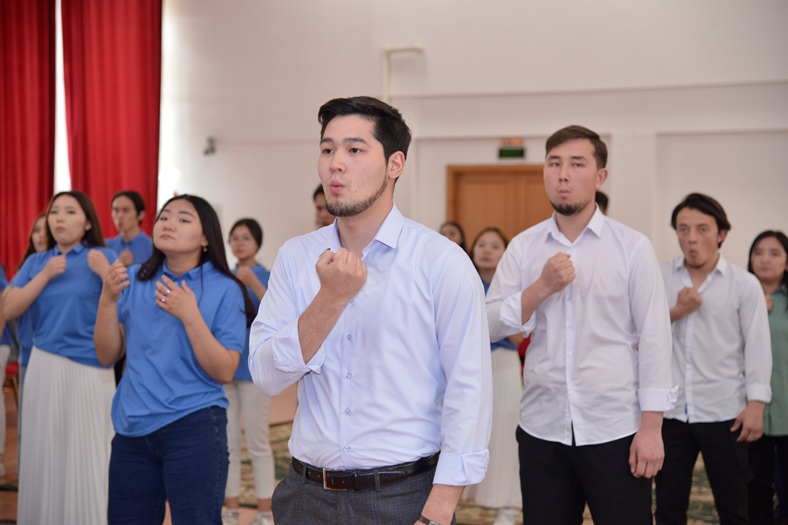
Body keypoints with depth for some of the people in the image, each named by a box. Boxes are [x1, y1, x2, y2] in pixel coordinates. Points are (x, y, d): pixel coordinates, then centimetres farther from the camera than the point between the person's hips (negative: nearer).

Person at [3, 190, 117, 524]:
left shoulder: (103, 258, 1)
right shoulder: (36, 262, 11)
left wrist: (105, 273, -20)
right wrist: (46, 275, -8)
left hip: (90, 368, -3)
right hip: (44, 366, 3)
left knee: (86, 457, 0)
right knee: (44, 453, 7)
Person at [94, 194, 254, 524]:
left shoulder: (224, 289, -7)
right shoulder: (134, 280, 4)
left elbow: (224, 372, -12)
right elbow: (108, 356, 3)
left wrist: (190, 315, -22)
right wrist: (108, 299, -11)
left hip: (194, 427, -4)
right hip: (132, 428, 4)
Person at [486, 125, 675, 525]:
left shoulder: (632, 247, -3)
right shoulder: (522, 247, 4)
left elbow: (654, 337, -5)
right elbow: (490, 326, 0)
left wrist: (651, 427, -9)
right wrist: (544, 286, -14)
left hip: (615, 430, -2)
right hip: (542, 429, 3)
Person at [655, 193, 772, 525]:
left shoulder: (744, 284, -1)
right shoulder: (659, 278, 4)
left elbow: (757, 347, -3)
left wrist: (756, 404, -11)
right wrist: (676, 312, -15)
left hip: (723, 411, -2)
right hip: (670, 410, 2)